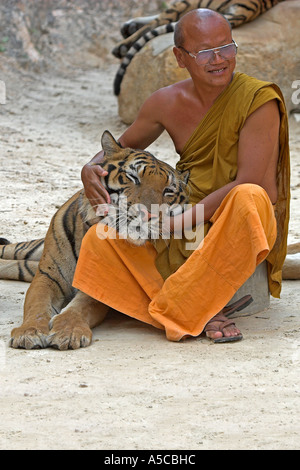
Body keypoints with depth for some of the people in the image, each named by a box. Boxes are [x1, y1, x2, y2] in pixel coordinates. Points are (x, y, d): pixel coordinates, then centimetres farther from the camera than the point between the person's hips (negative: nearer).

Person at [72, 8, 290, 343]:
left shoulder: (258, 100, -13)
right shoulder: (167, 103, 1)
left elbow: (247, 184, -20)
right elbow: (123, 147, 18)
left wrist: (179, 221, -25)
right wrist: (92, 169, -6)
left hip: (244, 229, -4)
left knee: (250, 199, -39)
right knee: (99, 240, -17)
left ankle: (183, 308, -24)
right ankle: (202, 310, -21)